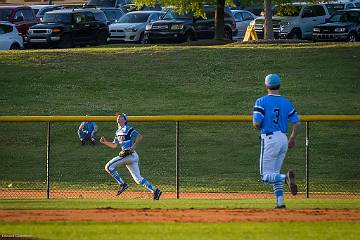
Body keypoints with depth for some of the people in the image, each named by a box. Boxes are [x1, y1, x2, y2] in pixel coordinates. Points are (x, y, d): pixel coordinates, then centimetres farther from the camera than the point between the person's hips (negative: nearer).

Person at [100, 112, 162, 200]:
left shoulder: (128, 129, -6)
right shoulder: (118, 132, 21)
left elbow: (139, 137, -17)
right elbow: (114, 145, 27)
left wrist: (133, 147, -22)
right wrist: (105, 142, 14)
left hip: (131, 154, -9)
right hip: (126, 156, 9)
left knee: (109, 166, -14)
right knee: (138, 178, 6)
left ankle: (122, 184, -8)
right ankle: (154, 191, 5)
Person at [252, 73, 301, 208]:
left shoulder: (261, 102, -8)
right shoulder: (287, 103, 5)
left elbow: (256, 123, -14)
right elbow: (297, 123, 4)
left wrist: (259, 128, 10)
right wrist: (293, 139, 21)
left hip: (269, 139, -6)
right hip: (283, 139, 6)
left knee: (266, 176, -2)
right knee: (274, 173, 18)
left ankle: (286, 177, -29)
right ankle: (280, 202, 9)